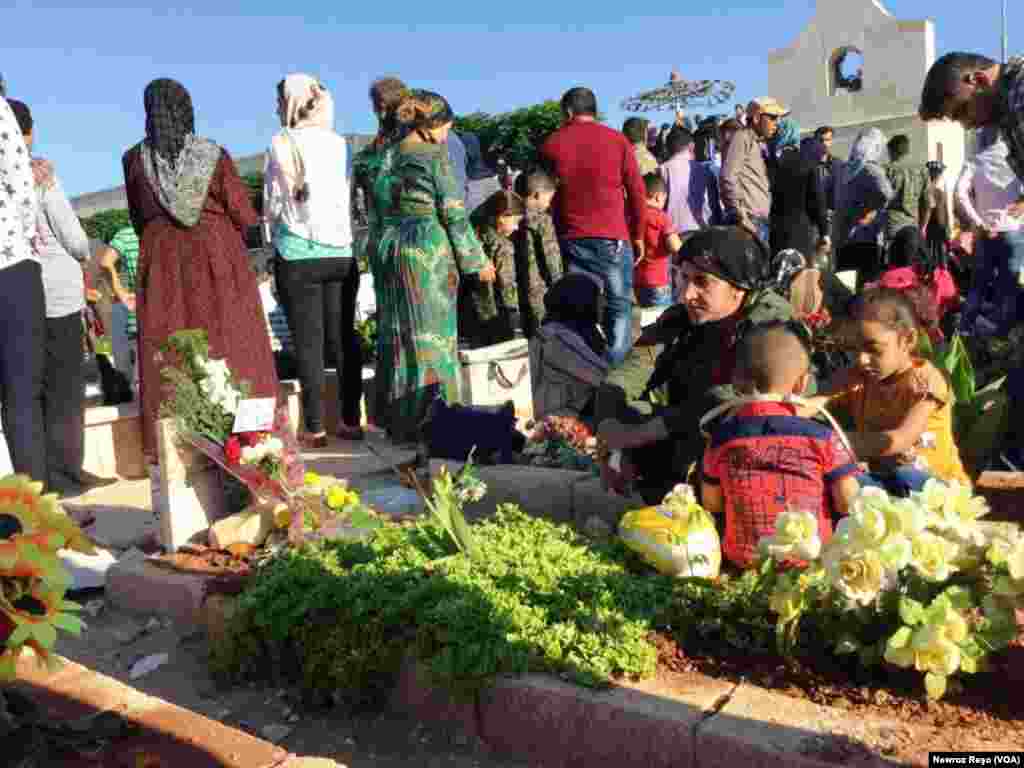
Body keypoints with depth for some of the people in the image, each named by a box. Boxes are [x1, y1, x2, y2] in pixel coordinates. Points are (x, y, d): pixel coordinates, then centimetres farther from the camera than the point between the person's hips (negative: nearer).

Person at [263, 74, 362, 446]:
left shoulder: (282, 142, -4)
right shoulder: (339, 142, 7)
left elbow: (273, 205, -1)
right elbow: (349, 198, 10)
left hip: (299, 252, -3)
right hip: (341, 251, 4)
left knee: (309, 341, 1)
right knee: (344, 337, 7)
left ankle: (314, 428, 5)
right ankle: (350, 421, 11)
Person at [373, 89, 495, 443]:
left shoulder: (389, 156, 10)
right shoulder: (436, 155, -8)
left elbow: (379, 203, 13)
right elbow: (454, 212, -10)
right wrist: (475, 259, -3)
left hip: (392, 246, 6)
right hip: (430, 248, -6)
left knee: (401, 332, 11)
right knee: (432, 334, 0)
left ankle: (400, 421, 17)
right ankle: (430, 420, 3)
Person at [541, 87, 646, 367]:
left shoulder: (550, 145, 8)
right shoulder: (617, 141, 3)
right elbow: (637, 193, 3)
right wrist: (638, 235, 12)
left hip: (569, 239, 2)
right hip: (612, 238, -2)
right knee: (618, 309, 4)